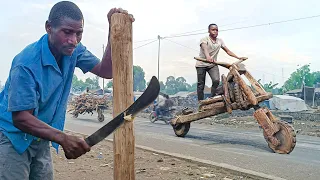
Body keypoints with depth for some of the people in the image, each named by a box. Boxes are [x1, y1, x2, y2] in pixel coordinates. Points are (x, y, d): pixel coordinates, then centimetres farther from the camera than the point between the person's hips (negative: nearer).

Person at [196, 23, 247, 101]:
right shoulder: (204, 39, -10)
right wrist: (208, 57, -53)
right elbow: (205, 48, -31)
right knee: (201, 84, -1)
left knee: (216, 80, -20)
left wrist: (238, 57, -3)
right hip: (201, 64, -3)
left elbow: (227, 51, 7)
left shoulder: (220, 41, 7)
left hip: (213, 64, 4)